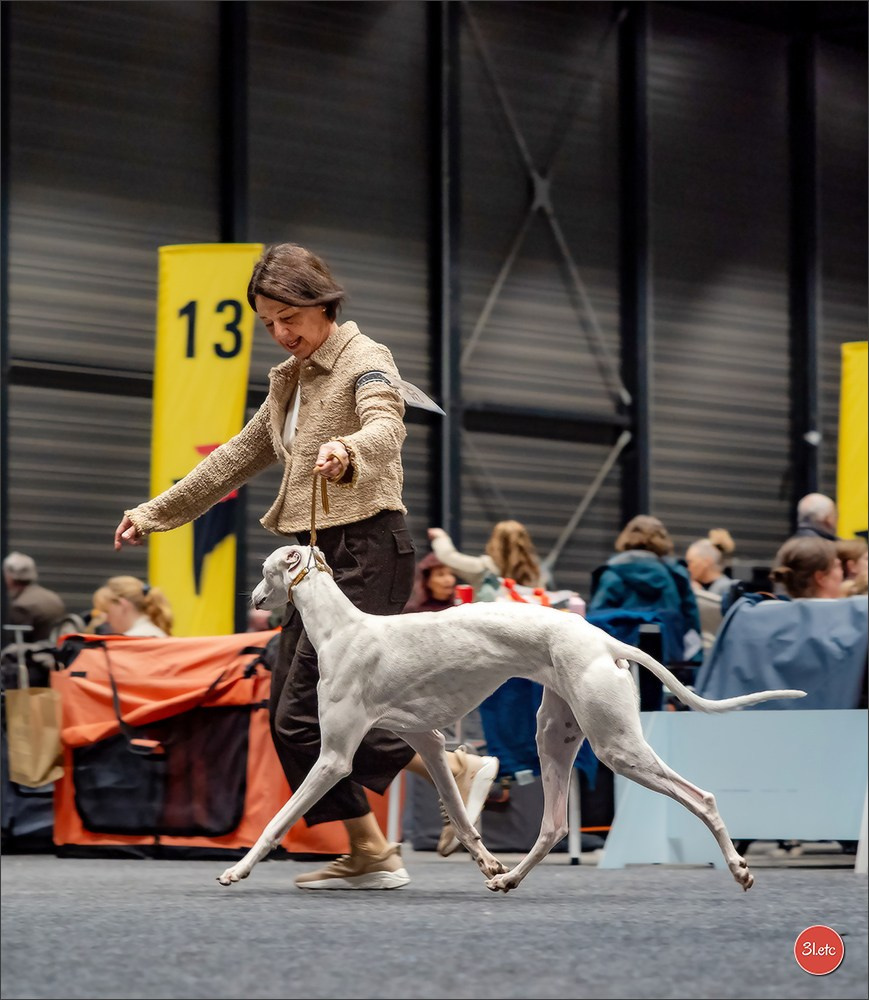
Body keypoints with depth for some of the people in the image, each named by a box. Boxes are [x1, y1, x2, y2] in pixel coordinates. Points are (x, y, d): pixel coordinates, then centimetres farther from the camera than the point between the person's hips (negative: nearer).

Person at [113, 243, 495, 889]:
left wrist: (346, 451, -51)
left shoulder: (365, 359, -7)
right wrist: (156, 514, 27)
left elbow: (386, 427, -28)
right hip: (320, 552, 9)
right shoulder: (290, 378, 19)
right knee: (289, 714, 4)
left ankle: (454, 770, -6)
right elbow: (239, 457, 27)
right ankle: (368, 855, 7)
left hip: (366, 549, -9)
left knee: (306, 712, -15)